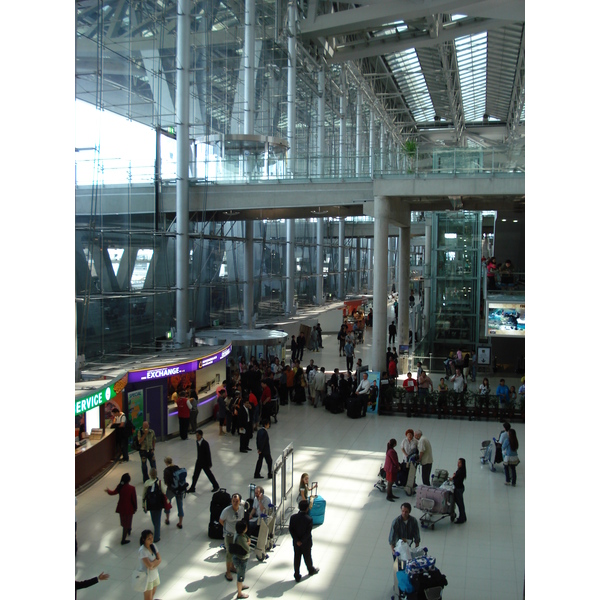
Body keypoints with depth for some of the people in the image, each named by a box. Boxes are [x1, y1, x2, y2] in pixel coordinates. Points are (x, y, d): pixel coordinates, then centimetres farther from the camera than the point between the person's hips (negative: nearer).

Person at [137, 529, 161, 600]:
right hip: (146, 576, -6)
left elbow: (160, 560, -5)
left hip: (154, 574, 6)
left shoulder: (153, 546, -5)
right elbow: (149, 565, -32)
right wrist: (156, 560, -13)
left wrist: (153, 563, -23)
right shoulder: (142, 551, -27)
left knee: (153, 593, 21)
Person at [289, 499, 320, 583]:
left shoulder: (293, 517, -13)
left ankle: (297, 576, 21)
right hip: (306, 543, -2)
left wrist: (297, 541, -12)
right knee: (307, 557, 19)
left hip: (296, 542, 2)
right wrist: (301, 541, -14)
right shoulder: (309, 519, -23)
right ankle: (311, 570, 43)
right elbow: (308, 532, -22)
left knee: (297, 558, 13)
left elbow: (291, 530, -12)